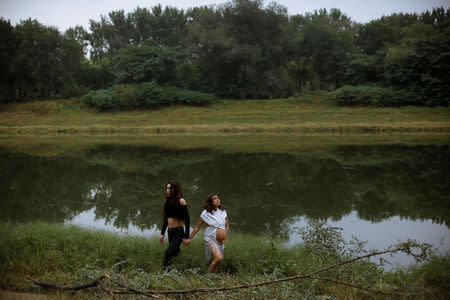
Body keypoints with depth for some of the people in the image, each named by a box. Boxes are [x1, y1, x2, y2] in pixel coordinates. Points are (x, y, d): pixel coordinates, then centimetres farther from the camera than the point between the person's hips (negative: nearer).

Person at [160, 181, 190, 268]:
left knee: (168, 253, -21)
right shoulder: (167, 201, 12)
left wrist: (186, 237, -13)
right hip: (170, 231, 7)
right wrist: (162, 233, 18)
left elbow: (187, 220, -8)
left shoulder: (181, 201, -7)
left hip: (179, 232, -7)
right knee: (175, 252, 9)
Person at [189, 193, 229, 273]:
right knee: (219, 258, -25)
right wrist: (189, 238, 3)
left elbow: (227, 225, 15)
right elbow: (197, 227, 3)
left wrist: (225, 238, 3)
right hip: (210, 239, -5)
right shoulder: (206, 213, -5)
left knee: (216, 261, 9)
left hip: (221, 242, 5)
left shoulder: (223, 212, 5)